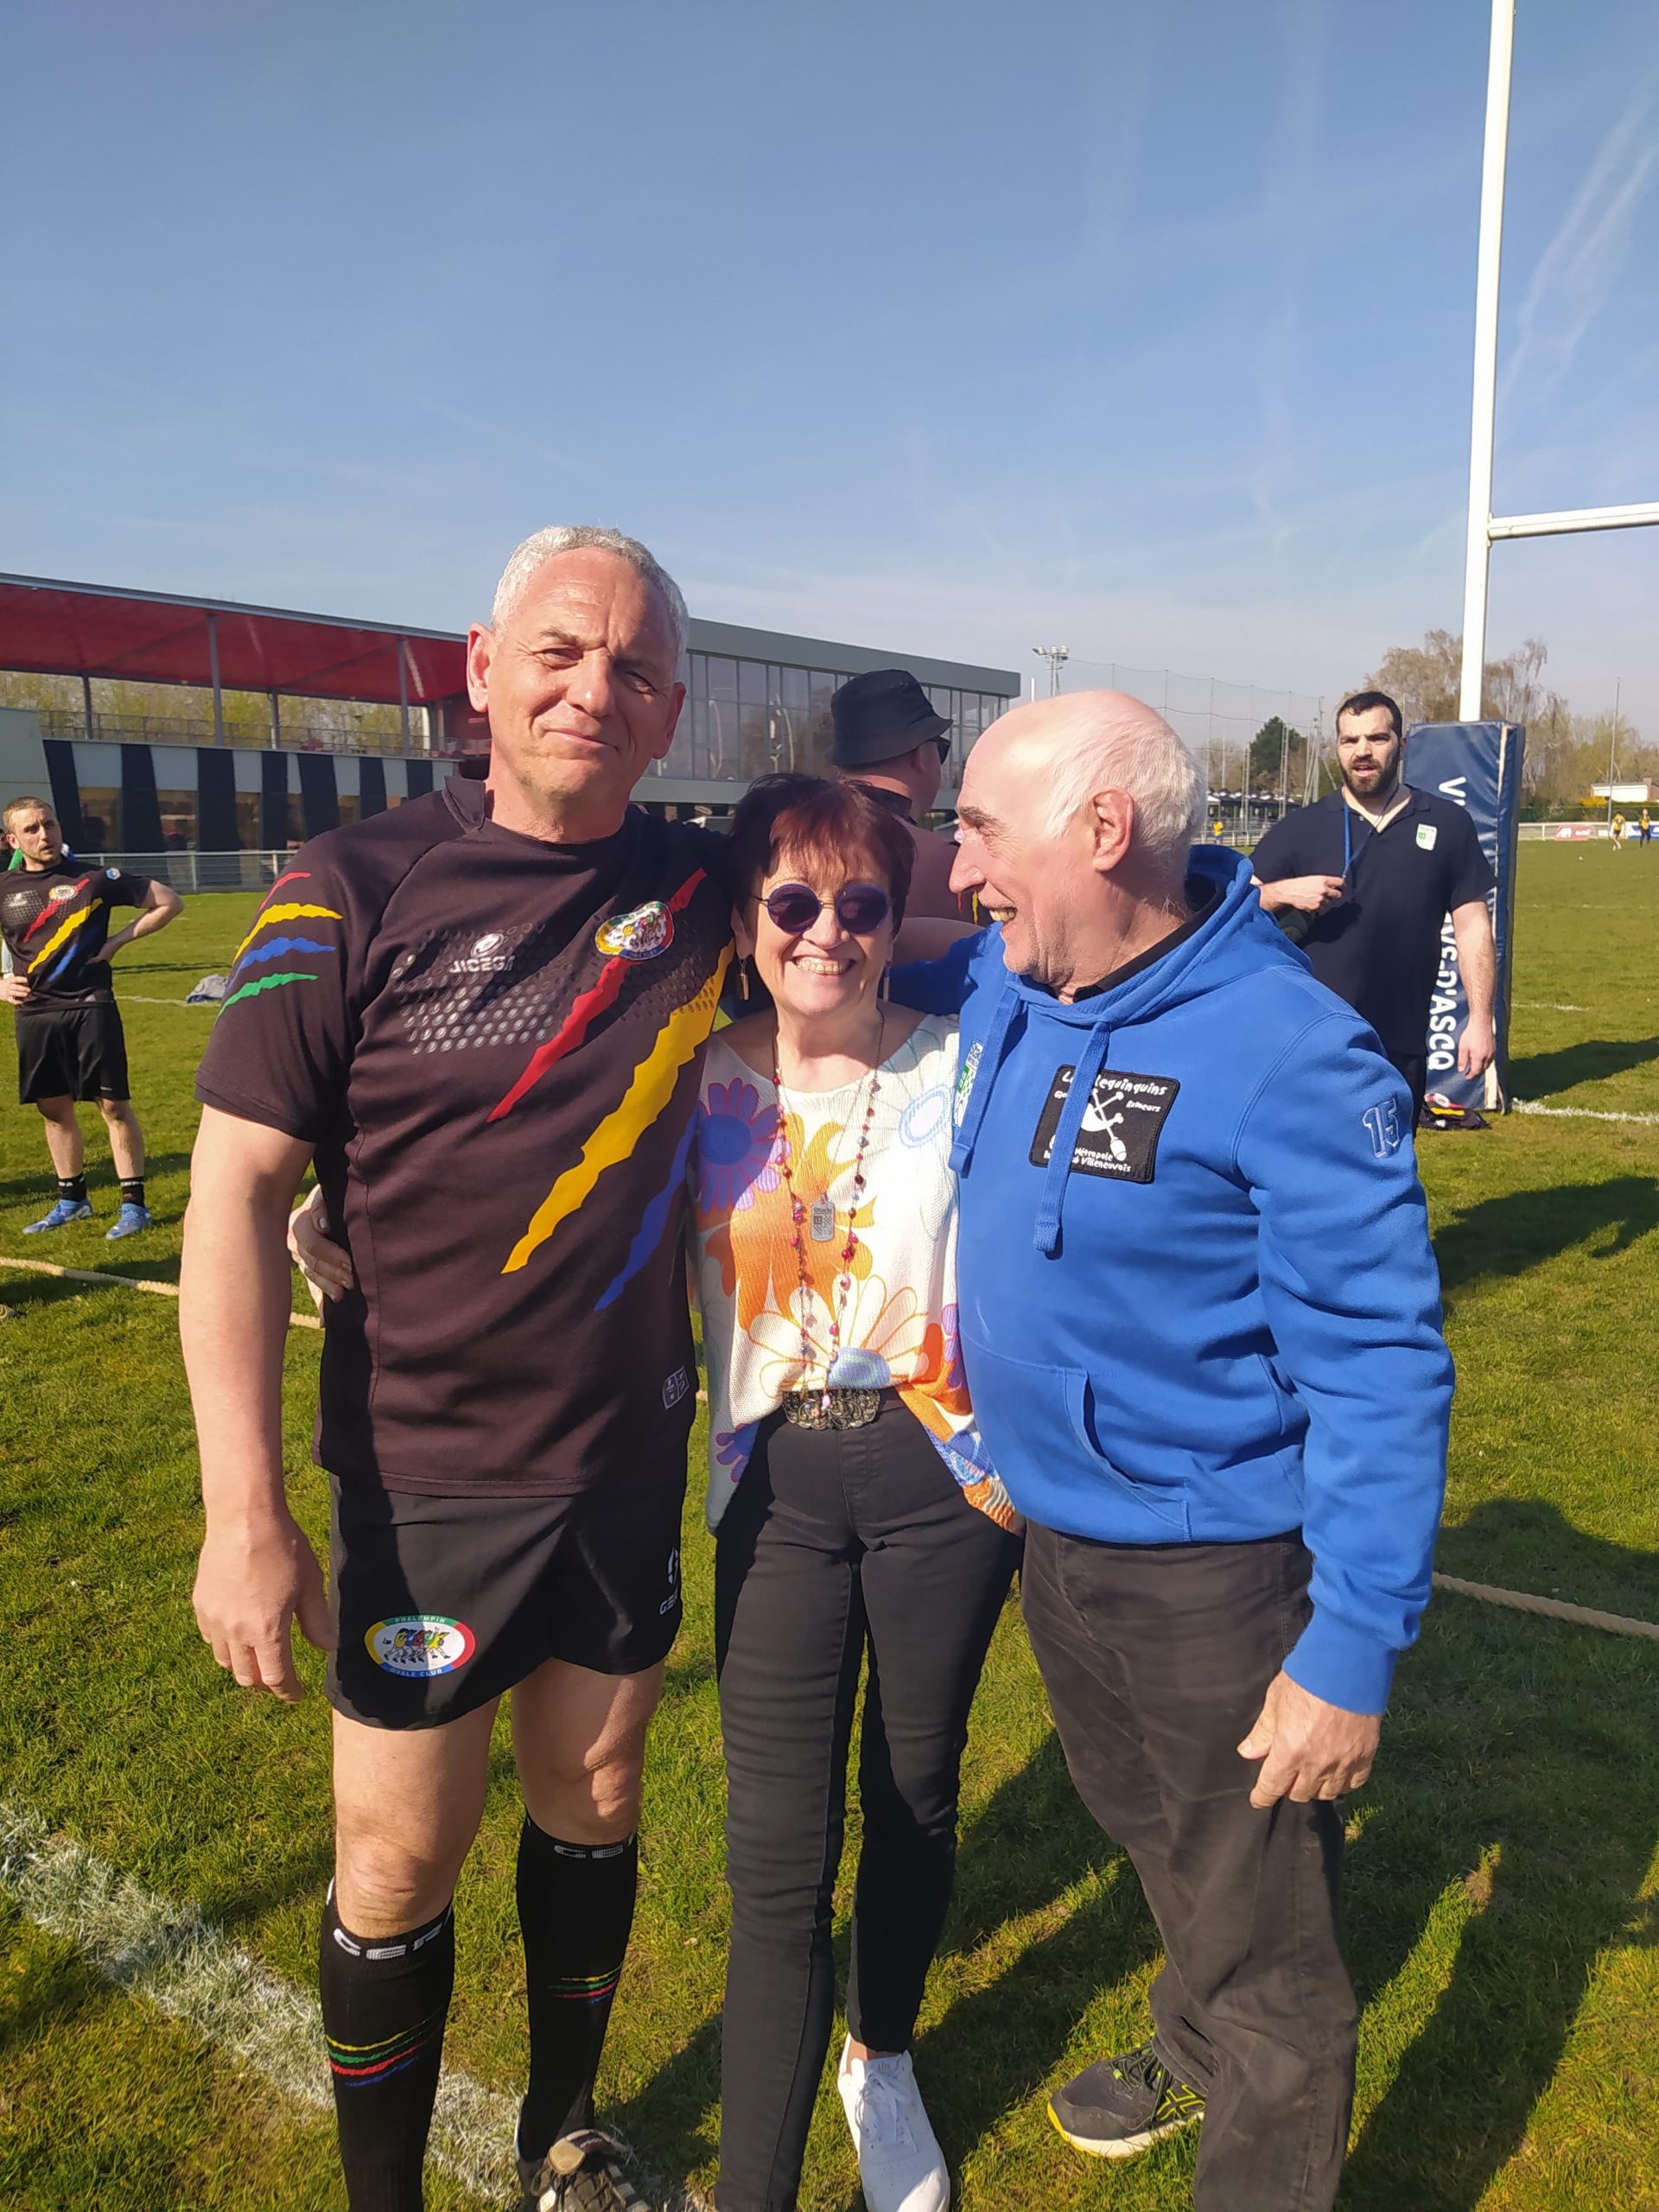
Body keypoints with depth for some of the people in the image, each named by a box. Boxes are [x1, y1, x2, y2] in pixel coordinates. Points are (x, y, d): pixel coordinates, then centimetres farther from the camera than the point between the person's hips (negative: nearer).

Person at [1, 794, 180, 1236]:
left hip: (91, 1007, -4)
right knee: (54, 1109, 11)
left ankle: (133, 1204, 5)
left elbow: (169, 902, -1)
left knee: (114, 1105, -3)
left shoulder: (94, 878, -4)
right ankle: (71, 1200, 26)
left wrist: (119, 941, -5)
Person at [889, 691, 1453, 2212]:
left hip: (1217, 1571, -8)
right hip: (1053, 1535, 8)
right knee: (1157, 1841, 32)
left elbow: (1380, 1367, -23)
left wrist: (1356, 1651, -22)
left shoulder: (1290, 1057, -25)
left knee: (1265, 1948, 13)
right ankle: (1194, 2055, 60)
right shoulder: (1004, 989, -4)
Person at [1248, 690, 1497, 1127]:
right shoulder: (1301, 827, 5)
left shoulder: (1448, 825, 7)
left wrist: (1480, 1019, -1)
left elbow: (1473, 927, 6)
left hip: (1402, 1049, 2)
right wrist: (1284, 892, -15)